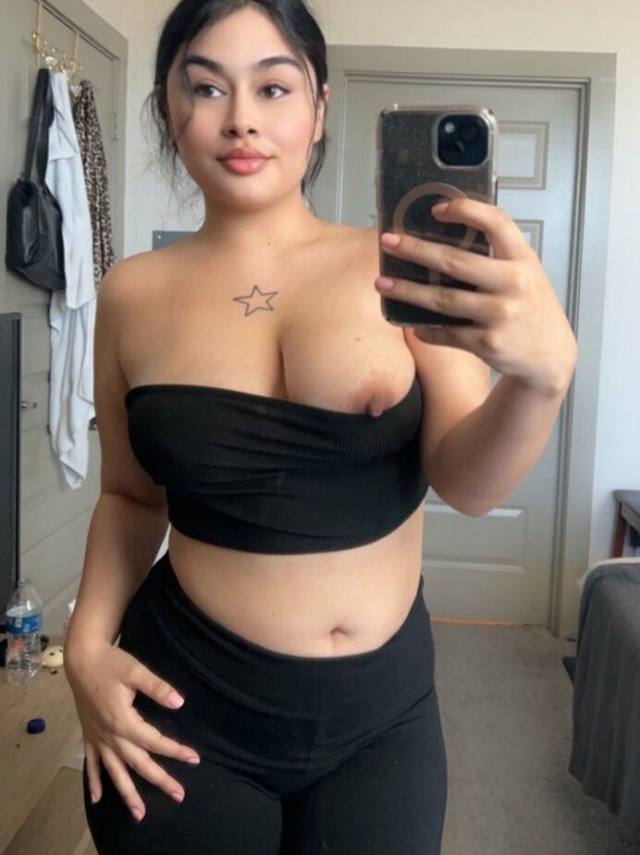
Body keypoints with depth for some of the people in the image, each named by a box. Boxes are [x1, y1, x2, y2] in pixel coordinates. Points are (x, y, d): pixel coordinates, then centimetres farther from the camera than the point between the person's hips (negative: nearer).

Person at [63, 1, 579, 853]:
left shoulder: (400, 270, -8)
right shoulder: (133, 294, -3)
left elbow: (467, 482, -13)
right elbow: (130, 494, 8)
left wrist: (543, 371, -32)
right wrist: (88, 643, -6)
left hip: (384, 709, 0)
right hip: (186, 705, 1)